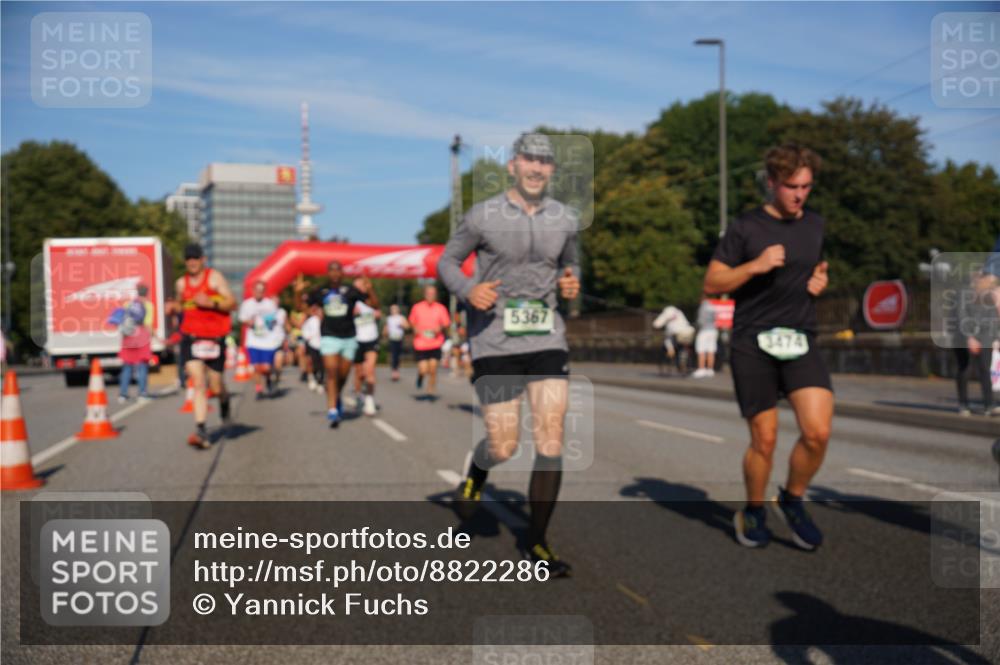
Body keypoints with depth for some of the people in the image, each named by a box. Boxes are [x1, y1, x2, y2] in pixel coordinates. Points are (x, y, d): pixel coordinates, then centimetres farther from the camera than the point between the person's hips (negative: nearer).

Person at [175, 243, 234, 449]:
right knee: (198, 383, -12)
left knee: (216, 386, 5)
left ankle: (224, 401, 43)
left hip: (214, 338, -2)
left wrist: (211, 302, -22)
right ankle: (201, 431, -15)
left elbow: (232, 303, -7)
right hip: (190, 337, 2)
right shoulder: (181, 283, 11)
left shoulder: (214, 277, -2)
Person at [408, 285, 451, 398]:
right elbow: (412, 322, 13)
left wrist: (440, 328, -14)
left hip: (435, 343, 0)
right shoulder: (416, 307, 1)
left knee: (432, 369, -3)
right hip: (420, 343, 0)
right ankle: (420, 374, 31)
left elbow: (446, 324, 7)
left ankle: (431, 392, 14)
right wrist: (415, 329, -8)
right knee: (423, 370, -6)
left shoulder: (441, 308, 1)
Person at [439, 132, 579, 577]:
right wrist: (469, 290, -14)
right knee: (504, 446, -4)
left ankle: (537, 541, 9)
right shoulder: (483, 216, -2)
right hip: (494, 342, -3)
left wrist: (572, 282, 1)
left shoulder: (565, 220, 8)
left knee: (551, 438, -5)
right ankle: (475, 474, 35)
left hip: (547, 339, 3)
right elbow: (447, 261, 6)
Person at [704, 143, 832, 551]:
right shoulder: (746, 228, -4)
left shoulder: (815, 224, 11)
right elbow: (712, 283, -4)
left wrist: (820, 280, 6)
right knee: (764, 440, 1)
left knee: (818, 431, -12)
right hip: (752, 344, -4)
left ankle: (792, 500, 15)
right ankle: (753, 512, 26)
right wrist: (756, 265, -18)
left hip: (800, 341, 4)